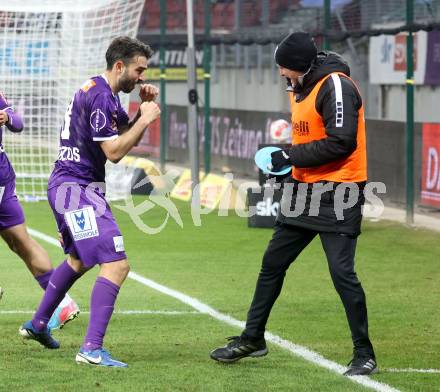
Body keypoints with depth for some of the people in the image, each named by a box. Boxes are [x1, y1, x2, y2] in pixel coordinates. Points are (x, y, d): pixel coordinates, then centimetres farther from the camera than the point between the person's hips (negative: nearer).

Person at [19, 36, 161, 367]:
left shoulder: (102, 92, 14)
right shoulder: (99, 97, -18)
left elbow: (126, 136, 21)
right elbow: (114, 151, -21)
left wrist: (144, 107, 6)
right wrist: (145, 118, -13)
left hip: (66, 187, 11)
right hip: (76, 189, -11)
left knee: (80, 259, 31)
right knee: (116, 265, -19)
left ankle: (38, 324, 43)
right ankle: (92, 348, -26)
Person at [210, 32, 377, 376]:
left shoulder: (335, 86, -17)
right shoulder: (300, 89, 12)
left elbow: (341, 142, -23)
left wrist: (292, 156, -19)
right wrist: (288, 161, 6)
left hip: (337, 194, -9)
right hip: (305, 189, 9)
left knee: (342, 272, -12)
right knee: (273, 263, 13)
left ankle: (364, 354, -1)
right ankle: (252, 339, 27)